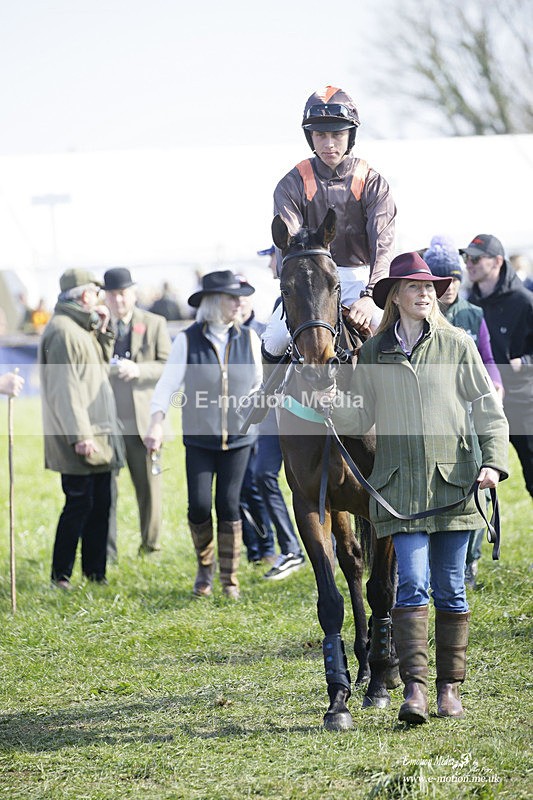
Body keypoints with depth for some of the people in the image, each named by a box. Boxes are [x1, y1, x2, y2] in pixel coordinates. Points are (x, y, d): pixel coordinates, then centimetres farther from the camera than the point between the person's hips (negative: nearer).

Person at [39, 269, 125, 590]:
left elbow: (101, 364, 25)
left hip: (99, 434, 10)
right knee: (79, 504, -7)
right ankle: (61, 575, 0)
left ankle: (95, 571, 18)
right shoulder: (63, 331, -15)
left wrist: (103, 331, 12)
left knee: (100, 504, 11)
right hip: (80, 441, -10)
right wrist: (80, 435, -24)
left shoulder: (82, 329, 16)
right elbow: (65, 388, -20)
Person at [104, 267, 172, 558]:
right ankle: (106, 550, -3)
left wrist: (138, 370, -16)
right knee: (104, 486, -6)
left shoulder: (154, 324, 5)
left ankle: (150, 545, 21)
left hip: (143, 420, 0)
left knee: (148, 485, 8)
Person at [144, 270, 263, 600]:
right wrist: (156, 424, -18)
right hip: (199, 439, -1)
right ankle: (204, 570, 19)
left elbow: (259, 383, 14)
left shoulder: (248, 338, 3)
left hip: (238, 438, 1)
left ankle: (230, 580, 9)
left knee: (228, 505, -3)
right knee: (199, 506, -6)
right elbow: (168, 384, -6)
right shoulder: (187, 340, -3)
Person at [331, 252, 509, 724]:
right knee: (413, 583, -11)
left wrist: (493, 462, -9)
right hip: (400, 485, 0)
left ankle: (450, 688, 14)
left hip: (454, 481, 0)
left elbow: (488, 409, 4)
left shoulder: (458, 345, 4)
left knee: (450, 588, 5)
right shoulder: (373, 353, 7)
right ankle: (414, 688, -14)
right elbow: (357, 421, 9)